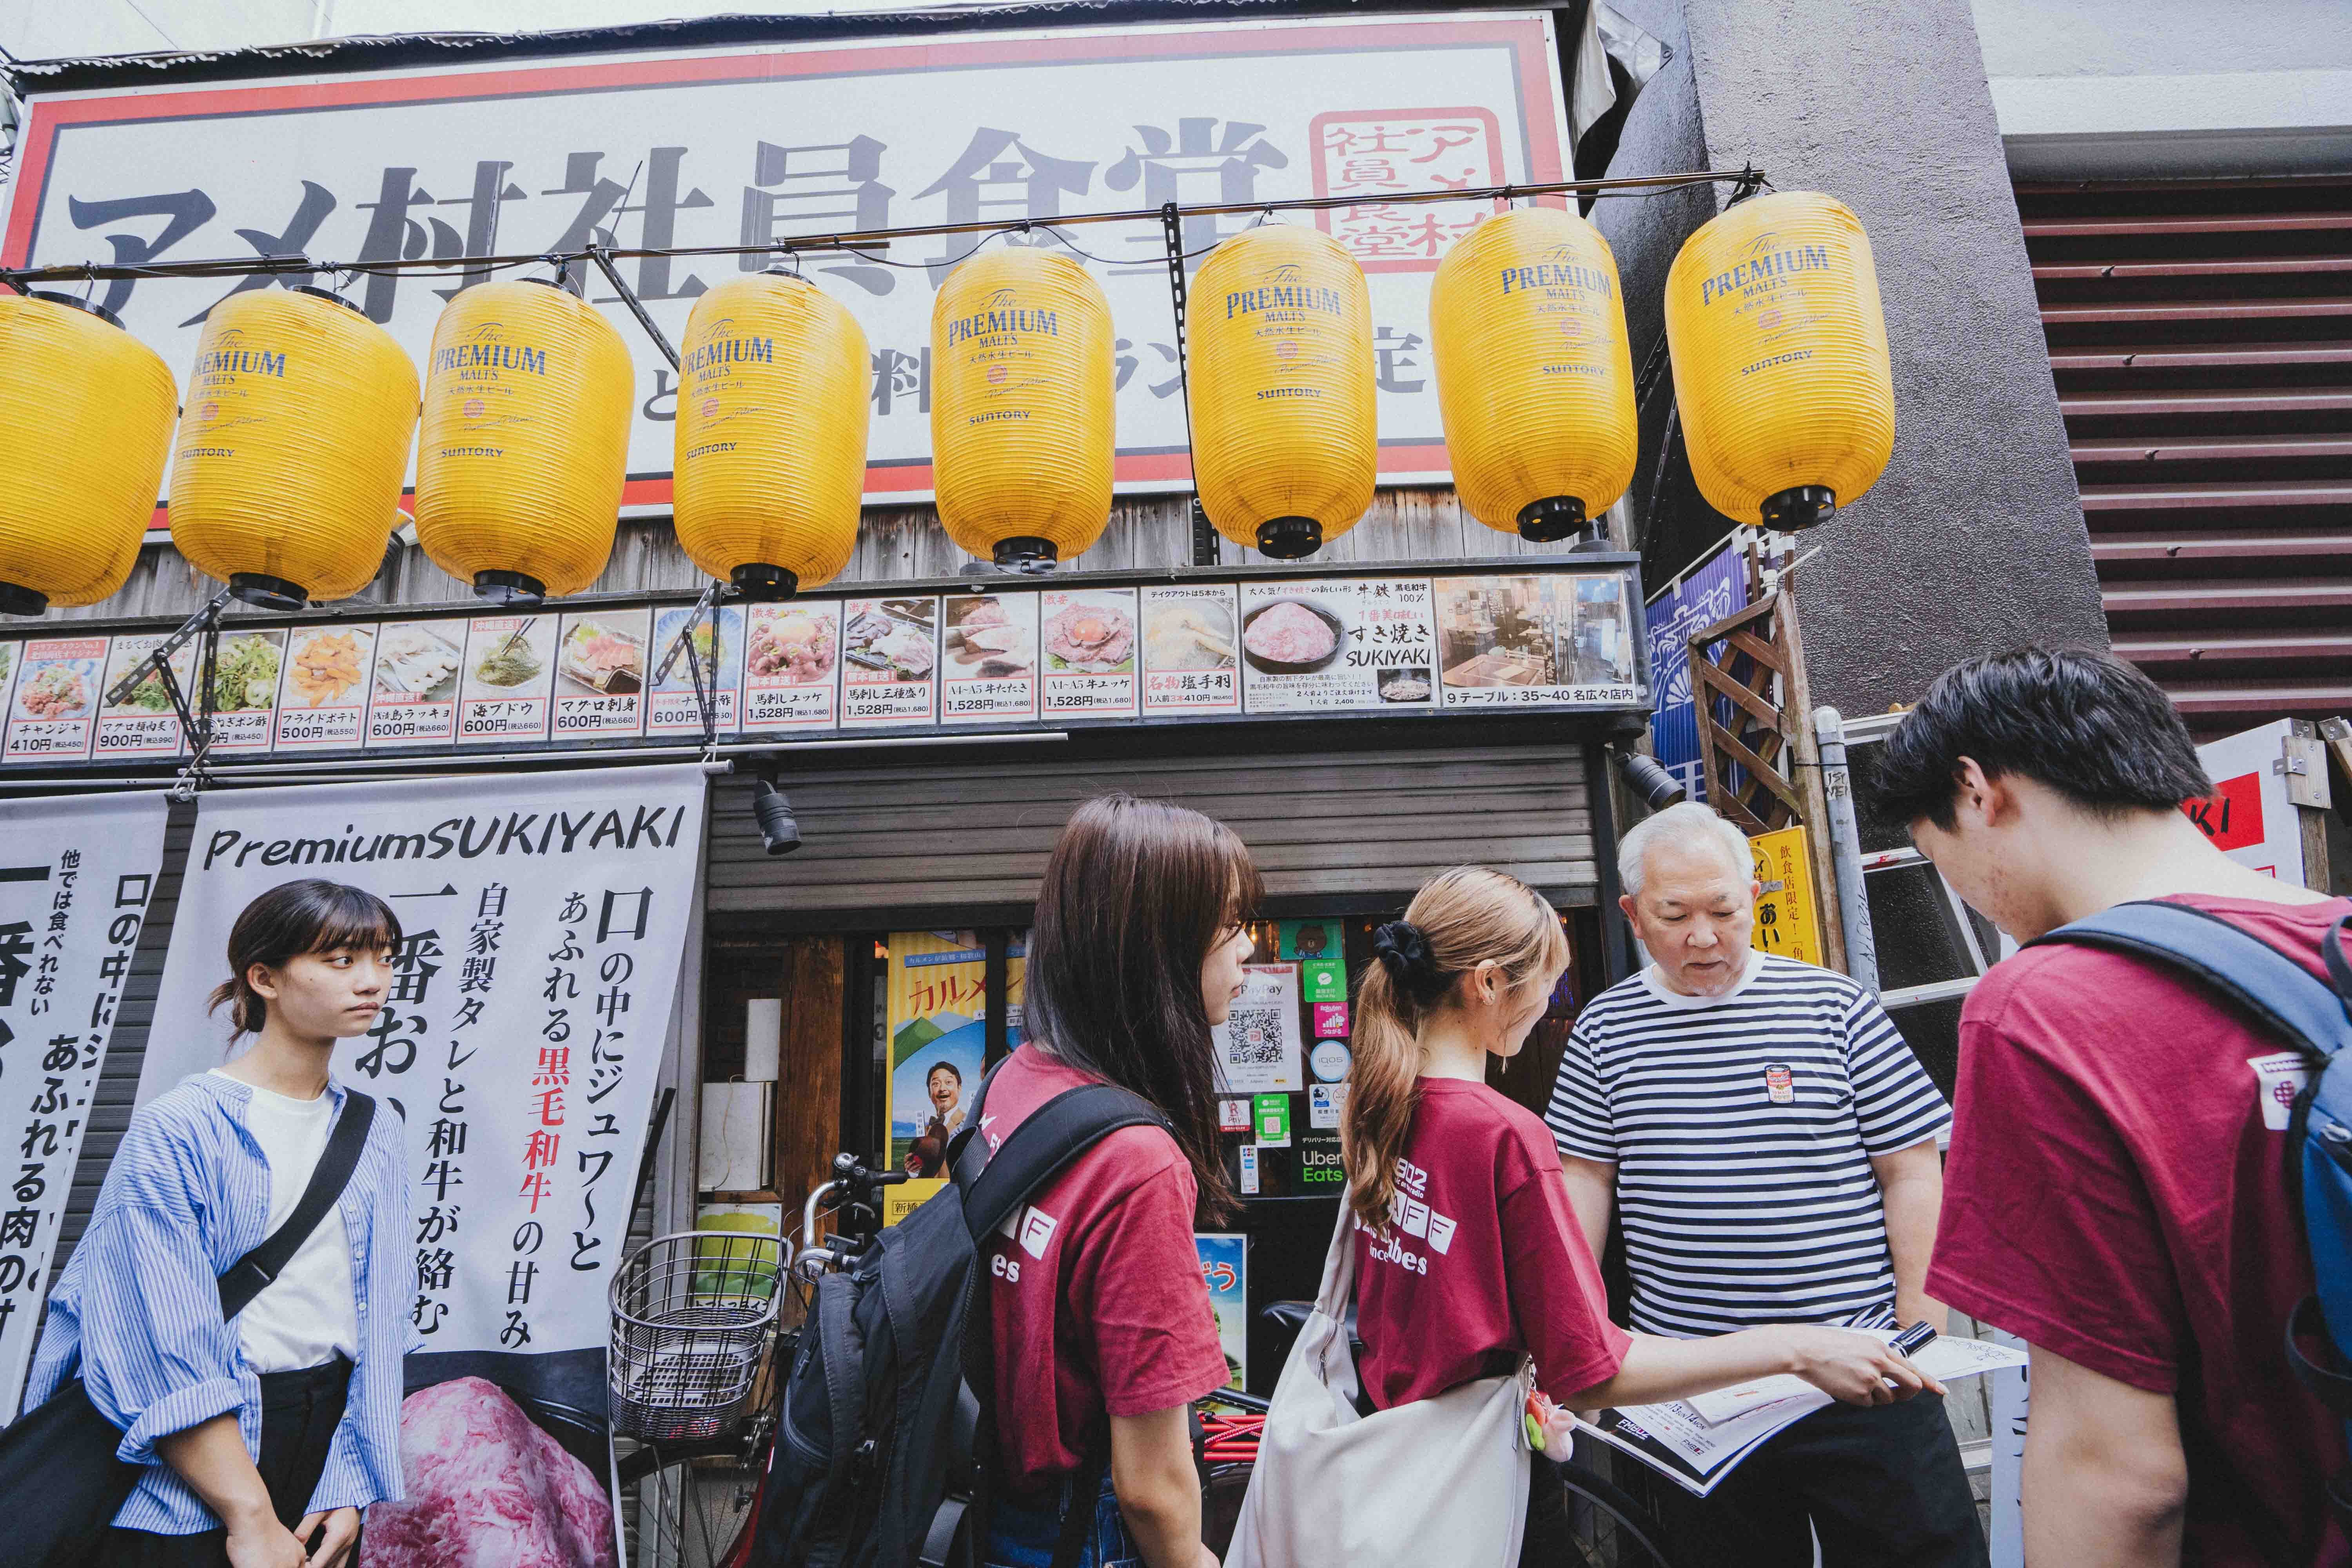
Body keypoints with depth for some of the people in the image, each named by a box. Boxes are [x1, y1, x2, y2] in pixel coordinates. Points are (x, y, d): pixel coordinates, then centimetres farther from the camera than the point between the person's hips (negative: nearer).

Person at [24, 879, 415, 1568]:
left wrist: (351, 1491, -7)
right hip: (194, 1465, -5)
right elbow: (168, 1351, -18)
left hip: (331, 1427, 5)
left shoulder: (377, 1135, 3)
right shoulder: (177, 1130, -14)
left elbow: (381, 1314, 0)